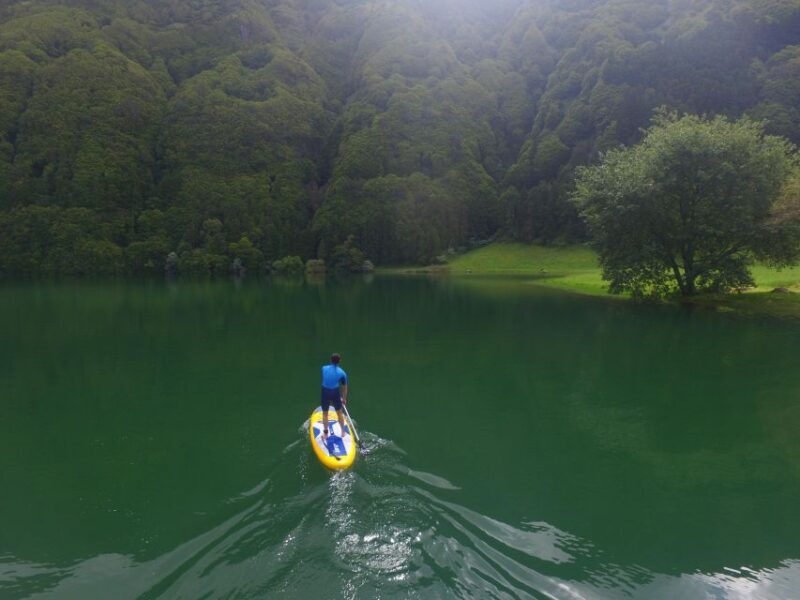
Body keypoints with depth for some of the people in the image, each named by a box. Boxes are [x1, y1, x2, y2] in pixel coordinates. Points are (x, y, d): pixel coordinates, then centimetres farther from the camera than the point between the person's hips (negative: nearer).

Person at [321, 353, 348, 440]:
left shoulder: (324, 368, -1)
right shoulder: (342, 373, -4)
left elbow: (324, 380, 11)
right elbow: (344, 387, 4)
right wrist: (344, 399, 16)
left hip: (325, 392, 1)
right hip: (335, 393, -1)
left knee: (325, 414, 15)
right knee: (339, 413, 18)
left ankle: (325, 434, 22)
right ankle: (343, 432, 28)